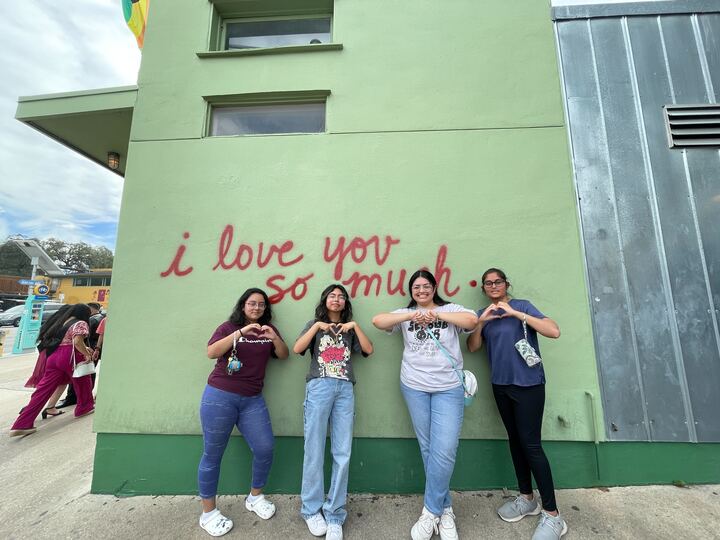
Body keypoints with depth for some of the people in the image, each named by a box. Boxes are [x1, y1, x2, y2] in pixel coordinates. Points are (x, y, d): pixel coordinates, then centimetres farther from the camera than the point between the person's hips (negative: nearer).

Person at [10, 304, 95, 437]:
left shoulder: (62, 322, 19)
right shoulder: (81, 323, -9)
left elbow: (65, 341, 21)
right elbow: (77, 342, -22)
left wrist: (83, 349, 20)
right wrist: (87, 355, -9)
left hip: (54, 356, 7)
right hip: (70, 357, -7)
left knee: (43, 389, 5)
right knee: (82, 383, 15)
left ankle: (22, 424, 1)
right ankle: (84, 408, 31)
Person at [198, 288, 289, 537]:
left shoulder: (268, 329, 9)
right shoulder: (229, 327, 0)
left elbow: (284, 355, 5)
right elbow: (211, 352, -14)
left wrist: (274, 338, -16)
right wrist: (241, 333, -26)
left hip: (252, 400, 4)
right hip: (219, 397, -3)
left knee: (265, 449, 3)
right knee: (213, 454, 7)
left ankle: (255, 497, 28)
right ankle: (208, 513, 28)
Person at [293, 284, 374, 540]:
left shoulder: (349, 329, 20)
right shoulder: (315, 324, 15)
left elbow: (369, 350, 6)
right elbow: (297, 349, -1)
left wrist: (355, 325, 0)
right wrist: (317, 326, -5)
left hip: (345, 389, 2)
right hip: (319, 387, -2)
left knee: (343, 454, 0)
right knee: (315, 450, 1)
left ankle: (334, 514, 13)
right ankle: (312, 509, 18)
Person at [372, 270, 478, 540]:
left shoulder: (450, 309, 4)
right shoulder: (406, 313, 6)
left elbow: (472, 320, -14)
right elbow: (378, 320, -10)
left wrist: (437, 315, -17)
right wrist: (411, 315, -20)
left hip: (449, 388, -1)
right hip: (414, 388, 2)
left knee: (444, 450, -4)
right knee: (427, 448, 12)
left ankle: (431, 512, 17)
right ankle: (445, 508, 30)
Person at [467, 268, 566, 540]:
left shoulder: (522, 305, -6)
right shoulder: (483, 313, 7)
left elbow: (554, 331, -17)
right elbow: (472, 347, 0)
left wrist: (516, 313, -22)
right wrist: (482, 321, -14)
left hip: (528, 384, -5)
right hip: (501, 385, 5)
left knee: (530, 443, -3)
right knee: (515, 440, 15)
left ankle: (552, 514, 14)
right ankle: (526, 499, 31)